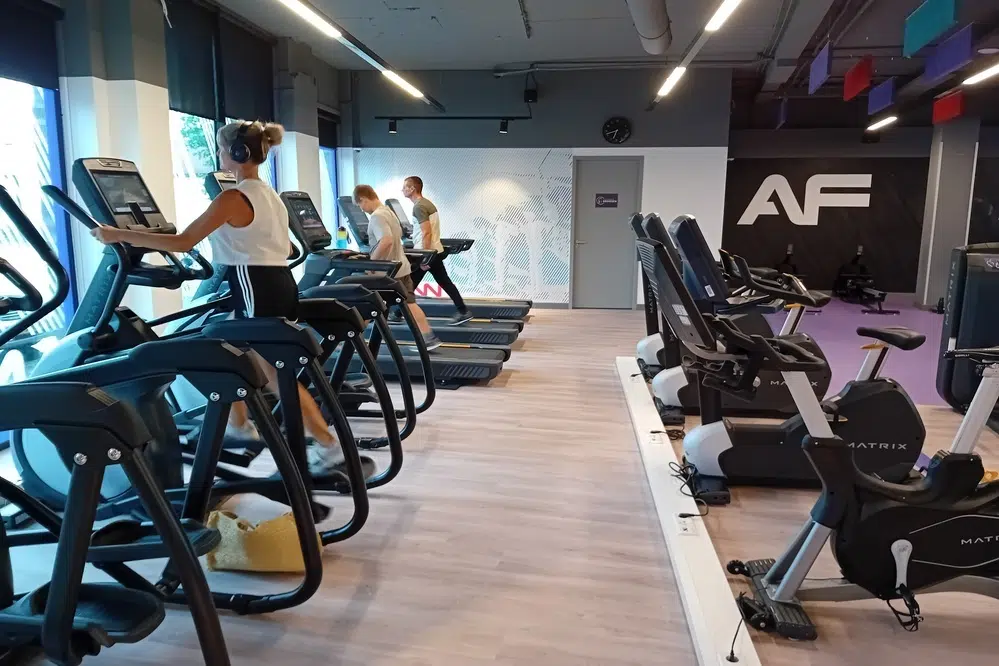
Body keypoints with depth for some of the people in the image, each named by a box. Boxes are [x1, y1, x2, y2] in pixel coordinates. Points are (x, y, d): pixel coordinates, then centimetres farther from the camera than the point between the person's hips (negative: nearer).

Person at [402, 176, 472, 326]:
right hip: (436, 250, 10)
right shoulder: (427, 202, 15)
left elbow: (427, 232, -23)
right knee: (445, 282, 10)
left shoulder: (418, 207, -16)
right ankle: (463, 312, 9)